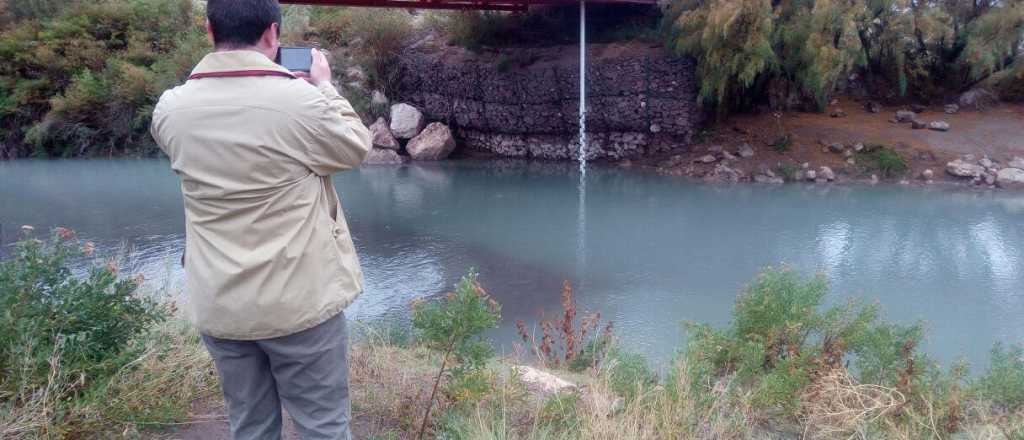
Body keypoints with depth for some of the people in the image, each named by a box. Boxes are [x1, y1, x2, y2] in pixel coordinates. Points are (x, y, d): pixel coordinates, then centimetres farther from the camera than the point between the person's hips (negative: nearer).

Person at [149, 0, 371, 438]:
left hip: (218, 306, 4)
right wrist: (325, 88, 11)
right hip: (300, 301, -4)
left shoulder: (171, 109, -3)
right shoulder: (300, 100, -18)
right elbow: (356, 147, 0)